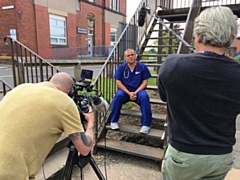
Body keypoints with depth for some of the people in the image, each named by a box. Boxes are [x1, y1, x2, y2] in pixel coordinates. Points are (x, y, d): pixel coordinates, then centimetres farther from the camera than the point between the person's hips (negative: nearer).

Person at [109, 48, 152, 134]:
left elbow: (145, 82, -2)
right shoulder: (121, 67, -1)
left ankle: (146, 124, -23)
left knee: (144, 96, -32)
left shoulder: (142, 67, -1)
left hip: (138, 90, 0)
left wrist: (136, 92, -17)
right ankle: (114, 121, -15)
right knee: (118, 95, -32)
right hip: (125, 90, 0)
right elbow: (118, 83, -6)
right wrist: (129, 93, -18)